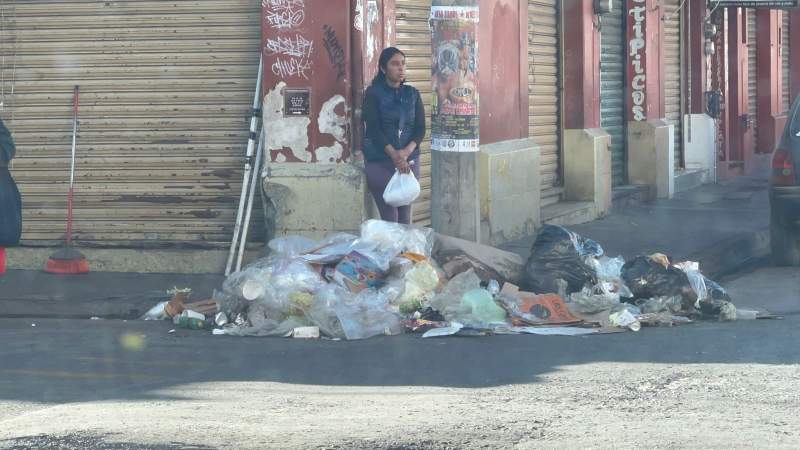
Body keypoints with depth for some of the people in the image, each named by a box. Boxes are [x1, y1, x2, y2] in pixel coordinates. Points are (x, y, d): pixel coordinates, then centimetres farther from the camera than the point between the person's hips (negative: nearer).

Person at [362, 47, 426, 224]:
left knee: (405, 216, 4)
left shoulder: (412, 94, 10)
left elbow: (420, 128, 4)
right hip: (380, 161, -4)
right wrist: (394, 155, -22)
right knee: (389, 217, -9)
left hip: (409, 161, 4)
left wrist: (407, 151, -15)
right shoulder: (373, 93, -2)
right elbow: (373, 128, -10)